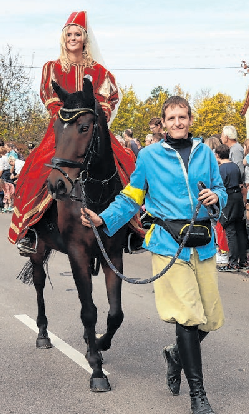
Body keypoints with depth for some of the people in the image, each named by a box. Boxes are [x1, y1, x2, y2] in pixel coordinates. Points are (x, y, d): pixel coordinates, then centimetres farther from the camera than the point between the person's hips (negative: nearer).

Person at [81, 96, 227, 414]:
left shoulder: (205, 152, 12)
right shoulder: (149, 156, 4)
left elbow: (221, 190, 18)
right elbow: (132, 198, 8)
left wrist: (215, 195, -6)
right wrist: (104, 219, -5)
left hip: (203, 244, 4)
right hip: (169, 244, -4)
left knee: (212, 319, 7)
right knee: (188, 316, -11)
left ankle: (177, 355, 38)